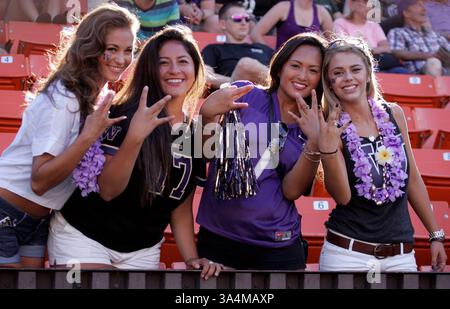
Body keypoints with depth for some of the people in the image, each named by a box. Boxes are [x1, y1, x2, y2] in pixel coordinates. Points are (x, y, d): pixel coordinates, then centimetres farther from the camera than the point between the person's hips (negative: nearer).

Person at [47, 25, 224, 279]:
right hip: (84, 237, -5)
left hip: (142, 251, 5)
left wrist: (192, 259, -6)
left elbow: (182, 207, 6)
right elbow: (108, 191, -23)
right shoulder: (124, 115, -15)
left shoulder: (196, 132, 0)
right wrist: (134, 137, -36)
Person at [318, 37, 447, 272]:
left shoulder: (393, 114, 3)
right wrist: (328, 147, -26)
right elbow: (342, 196, -14)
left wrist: (436, 235, 14)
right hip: (347, 253, -3)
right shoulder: (329, 128, -7)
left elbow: (412, 179, 11)